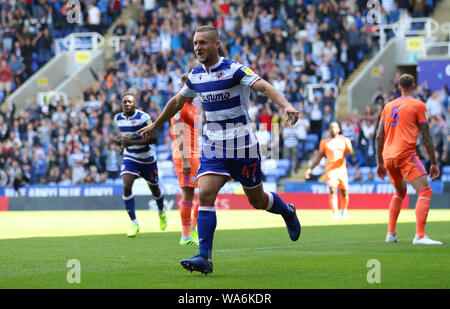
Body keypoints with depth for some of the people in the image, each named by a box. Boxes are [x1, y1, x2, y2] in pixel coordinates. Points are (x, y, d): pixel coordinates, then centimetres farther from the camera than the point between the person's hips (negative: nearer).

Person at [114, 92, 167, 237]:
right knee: (126, 187, -19)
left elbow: (154, 139, -26)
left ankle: (162, 213, 47)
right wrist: (123, 145, 4)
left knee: (154, 188, 15)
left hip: (147, 159, -3)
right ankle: (134, 223, -13)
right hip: (130, 158, 3)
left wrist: (132, 142, -32)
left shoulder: (143, 118, -21)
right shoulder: (118, 118, -1)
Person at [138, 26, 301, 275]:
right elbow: (178, 101, 24)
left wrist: (285, 105, -45)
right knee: (205, 196, -13)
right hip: (213, 147, 5)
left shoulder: (234, 70, -13)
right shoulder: (196, 76, 6)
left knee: (257, 201, 7)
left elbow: (264, 86, -27)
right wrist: (155, 126, 33)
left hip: (242, 147, -4)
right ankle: (204, 258, -16)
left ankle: (287, 211, 41)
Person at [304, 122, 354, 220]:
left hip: (342, 169, 1)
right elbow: (319, 158, 17)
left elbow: (350, 152, -5)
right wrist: (310, 169, 8)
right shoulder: (324, 142, 14)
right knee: (332, 190, -18)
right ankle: (335, 213, -23)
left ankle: (344, 211, 27)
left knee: (344, 192, 2)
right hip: (330, 170, -1)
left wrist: (345, 142, -21)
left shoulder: (345, 141, 12)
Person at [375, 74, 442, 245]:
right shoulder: (418, 105, 2)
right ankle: (420, 236, -28)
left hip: (388, 156, 7)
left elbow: (379, 137, 18)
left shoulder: (388, 106, 18)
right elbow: (426, 137, -2)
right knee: (425, 191, -11)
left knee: (400, 191, 28)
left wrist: (380, 163, 26)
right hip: (406, 154, -7)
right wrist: (434, 163, 3)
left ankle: (391, 233, 22)